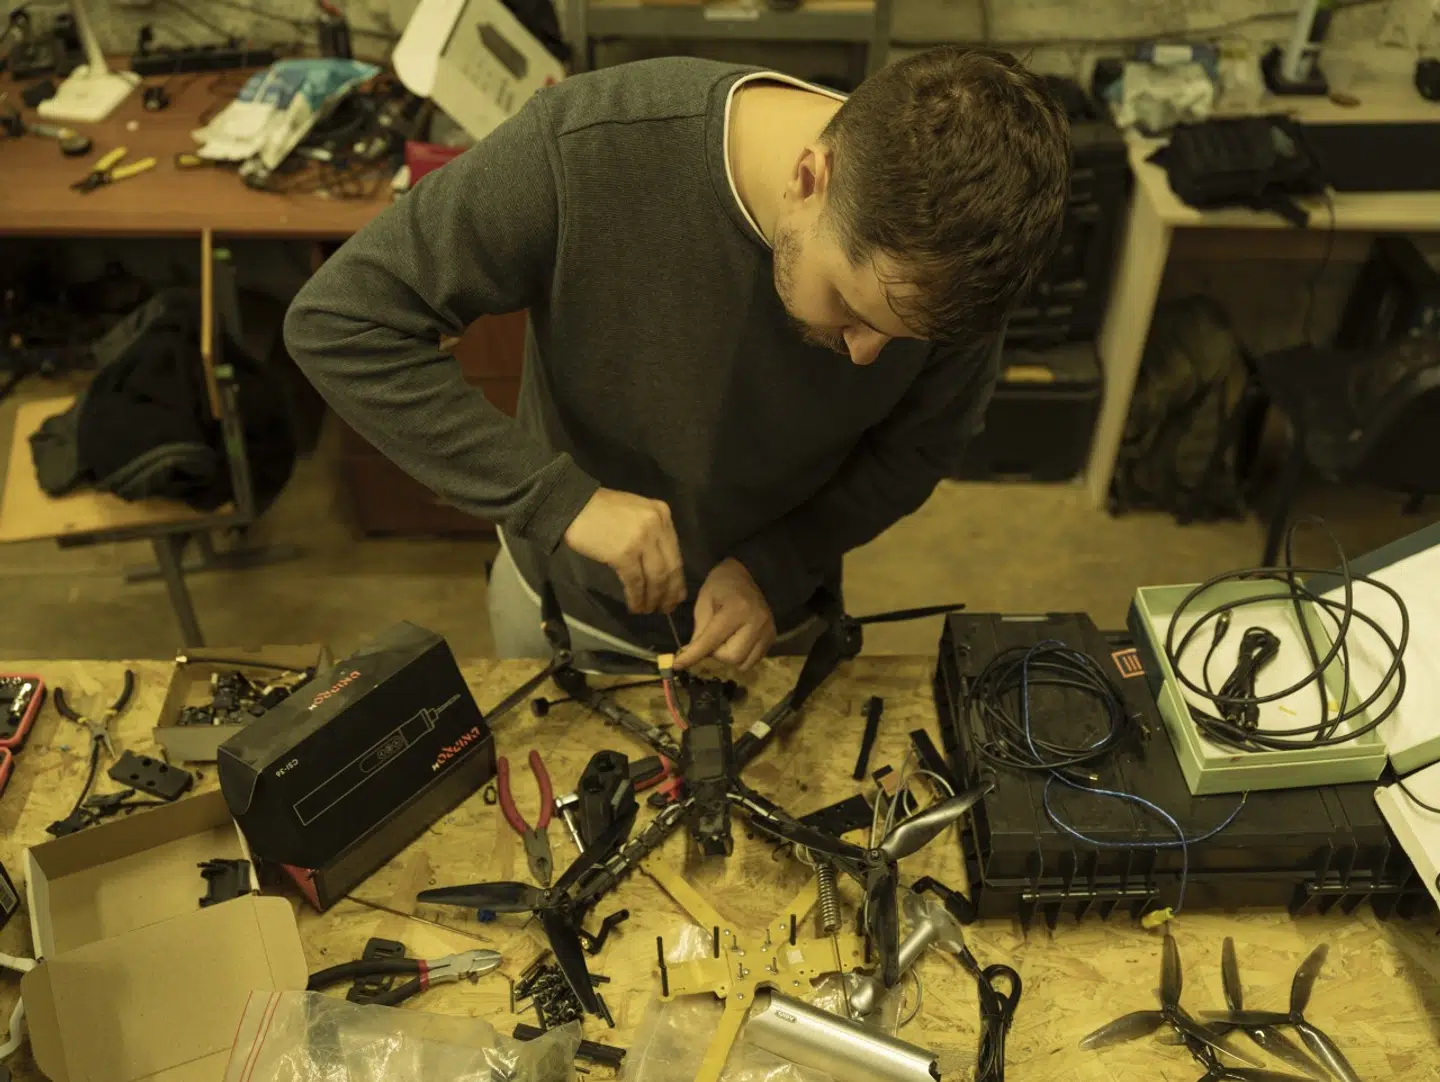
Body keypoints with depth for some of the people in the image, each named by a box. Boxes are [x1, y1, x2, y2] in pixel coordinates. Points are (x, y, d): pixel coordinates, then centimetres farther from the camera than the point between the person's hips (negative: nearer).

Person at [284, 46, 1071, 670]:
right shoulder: (585, 149, -36)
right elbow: (337, 321, -30)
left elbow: (922, 443, -9)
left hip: (772, 623, 2)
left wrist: (777, 569, -23)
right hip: (565, 605, -1)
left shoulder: (947, 257, -27)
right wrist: (558, 499, -36)